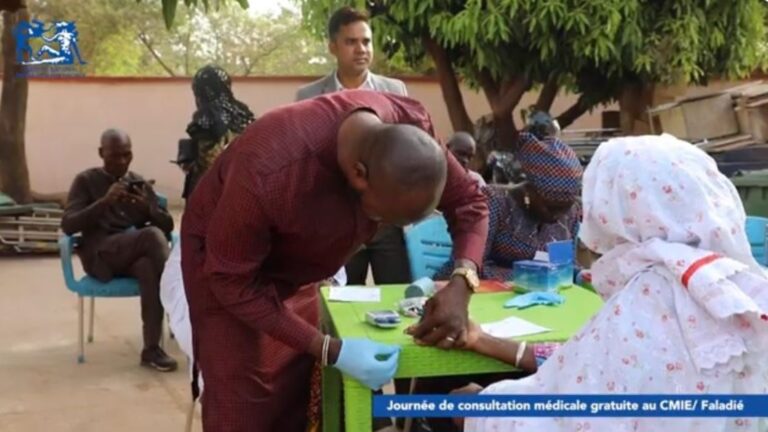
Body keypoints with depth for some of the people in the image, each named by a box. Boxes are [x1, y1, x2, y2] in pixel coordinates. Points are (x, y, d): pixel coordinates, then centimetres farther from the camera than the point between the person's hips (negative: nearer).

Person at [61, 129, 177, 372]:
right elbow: (68, 226, -5)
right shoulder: (86, 181, 8)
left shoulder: (141, 183, 18)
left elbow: (168, 226, 11)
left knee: (149, 268, -36)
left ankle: (152, 349, -32)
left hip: (137, 255, 3)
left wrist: (147, 207, -10)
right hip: (100, 255, -3)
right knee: (152, 235, -33)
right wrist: (104, 201, -17)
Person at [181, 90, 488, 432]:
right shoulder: (270, 172, -42)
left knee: (304, 396, 8)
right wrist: (332, 350, -33)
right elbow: (232, 280, -28)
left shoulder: (409, 127, -26)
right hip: (225, 262, -5)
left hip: (296, 258, 5)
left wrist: (461, 282, -30)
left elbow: (468, 199, -11)